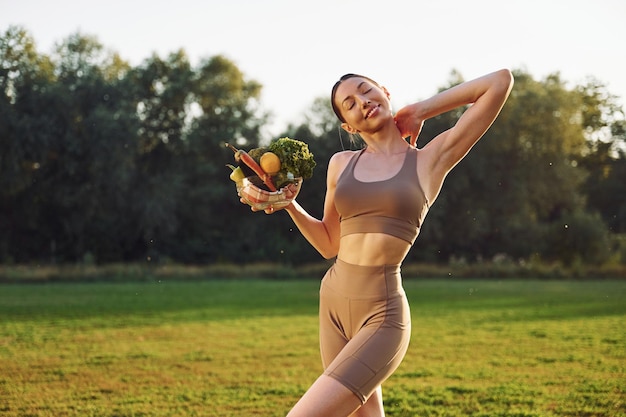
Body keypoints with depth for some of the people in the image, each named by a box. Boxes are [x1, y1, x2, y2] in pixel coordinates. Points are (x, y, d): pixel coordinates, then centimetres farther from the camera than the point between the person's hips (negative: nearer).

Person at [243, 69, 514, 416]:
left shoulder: (432, 158, -1)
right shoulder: (341, 164, 11)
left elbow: (501, 81, -4)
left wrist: (422, 110, 4)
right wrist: (289, 205, 4)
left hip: (382, 314, -6)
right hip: (333, 304, 6)